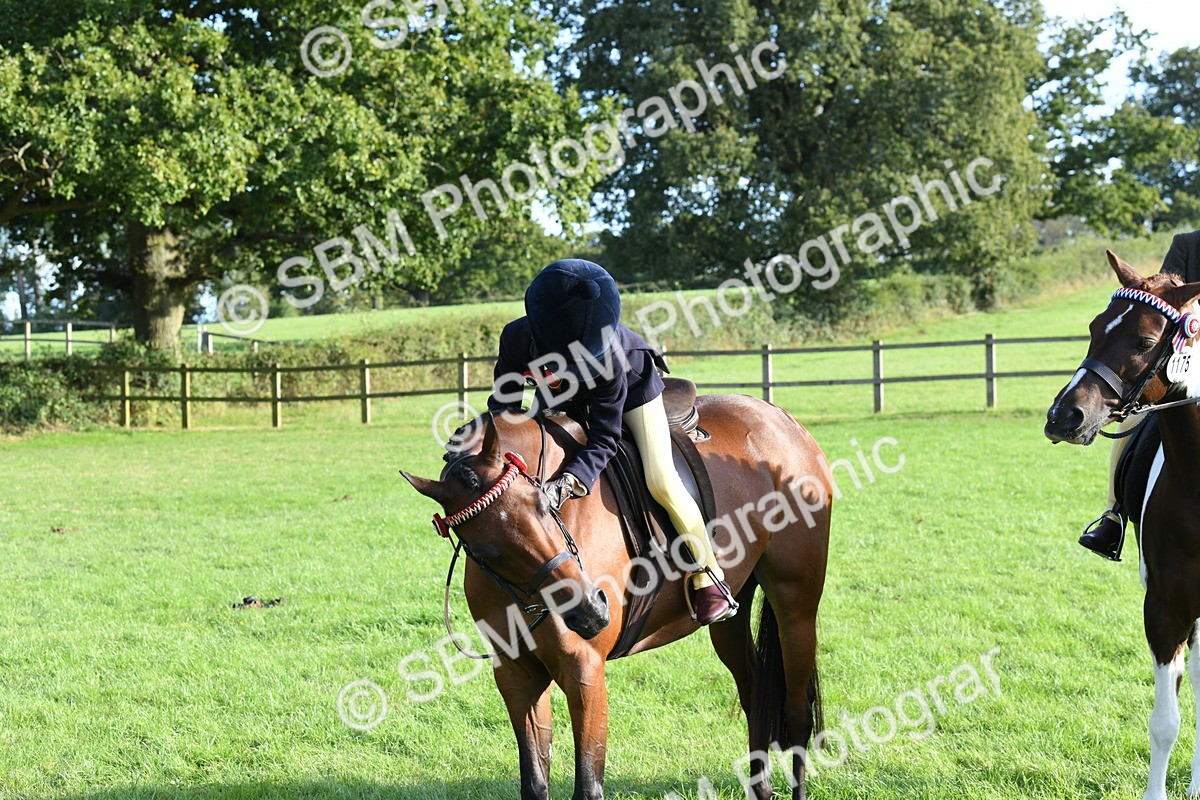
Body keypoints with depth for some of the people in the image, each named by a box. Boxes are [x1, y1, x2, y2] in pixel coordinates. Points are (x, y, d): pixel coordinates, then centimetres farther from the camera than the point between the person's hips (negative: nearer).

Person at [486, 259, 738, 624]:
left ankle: (708, 574, 2)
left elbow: (604, 437, -41)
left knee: (660, 479, -16)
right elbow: (503, 402, -19)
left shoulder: (609, 356, -45)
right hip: (566, 400, 5)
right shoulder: (516, 338, -36)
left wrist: (567, 483, -55)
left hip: (633, 386, -5)